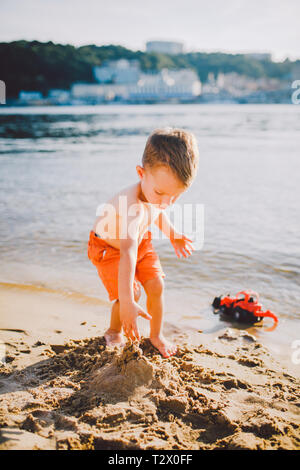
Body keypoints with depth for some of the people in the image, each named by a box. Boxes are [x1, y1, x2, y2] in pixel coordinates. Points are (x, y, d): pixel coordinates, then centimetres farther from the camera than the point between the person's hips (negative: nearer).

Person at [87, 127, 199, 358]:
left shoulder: (156, 195, -20)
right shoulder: (132, 206, -45)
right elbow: (127, 255, -55)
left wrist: (173, 234, 3)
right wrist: (127, 303, -59)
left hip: (140, 242, 6)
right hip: (109, 247, -6)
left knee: (156, 285, -4)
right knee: (131, 293, -18)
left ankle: (157, 334, 20)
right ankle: (114, 331, 14)